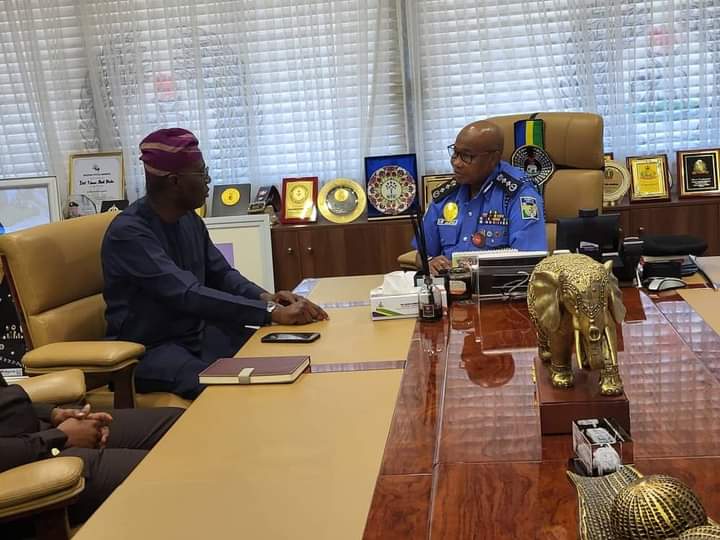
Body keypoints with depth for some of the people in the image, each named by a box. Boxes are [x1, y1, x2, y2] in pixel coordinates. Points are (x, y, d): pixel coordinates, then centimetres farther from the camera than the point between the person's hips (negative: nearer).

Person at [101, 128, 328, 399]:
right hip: (147, 349, -8)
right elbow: (188, 295, -31)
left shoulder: (190, 220, 5)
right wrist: (272, 313, -34)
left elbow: (221, 274, 11)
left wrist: (264, 297, -11)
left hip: (198, 334, 8)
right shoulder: (128, 232, -22)